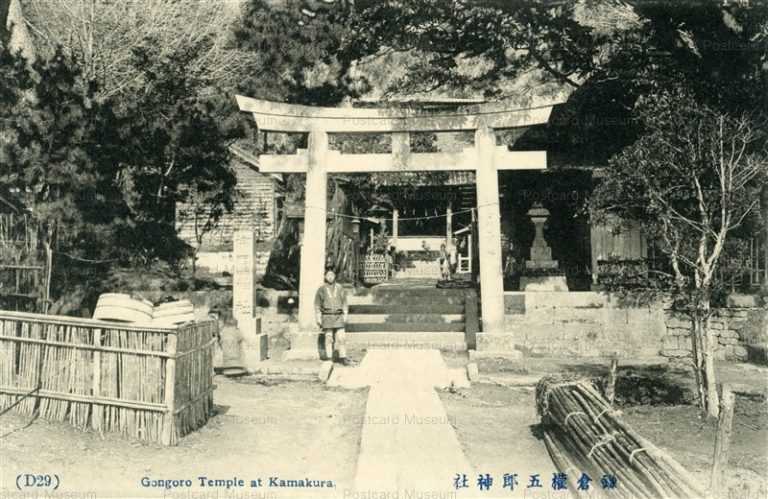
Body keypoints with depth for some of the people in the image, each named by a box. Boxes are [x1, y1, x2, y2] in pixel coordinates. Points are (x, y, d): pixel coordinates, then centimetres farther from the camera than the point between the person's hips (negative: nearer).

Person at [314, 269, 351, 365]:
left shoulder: (340, 288, 6)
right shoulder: (321, 289, 2)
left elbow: (345, 303, 9)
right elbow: (317, 305, 4)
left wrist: (345, 317, 2)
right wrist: (318, 320, -2)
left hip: (338, 317, 1)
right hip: (327, 317, -1)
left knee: (341, 338, -4)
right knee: (328, 339, 2)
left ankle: (343, 357, 2)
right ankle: (329, 358, 8)